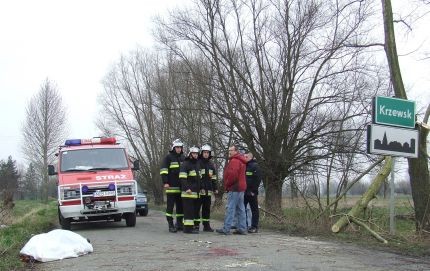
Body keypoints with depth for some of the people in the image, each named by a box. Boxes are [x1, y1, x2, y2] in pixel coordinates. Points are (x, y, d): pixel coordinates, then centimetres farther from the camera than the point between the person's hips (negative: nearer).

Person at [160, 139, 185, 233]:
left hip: (181, 187, 6)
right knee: (170, 206, -3)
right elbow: (163, 171, -8)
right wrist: (165, 182, -16)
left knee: (180, 206, 9)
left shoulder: (183, 158, 16)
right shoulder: (168, 157, -1)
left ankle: (179, 223, 18)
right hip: (171, 187, -6)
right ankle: (171, 225, -2)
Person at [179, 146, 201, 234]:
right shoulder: (185, 164, -7)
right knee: (189, 210, -10)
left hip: (195, 192, 9)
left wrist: (198, 189, 24)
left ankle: (190, 227, 16)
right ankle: (188, 228, -10)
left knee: (192, 210, 10)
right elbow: (182, 178, -16)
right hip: (188, 192, -9)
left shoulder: (197, 164, 22)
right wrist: (187, 188, -23)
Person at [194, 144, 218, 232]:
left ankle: (206, 225, 14)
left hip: (208, 190, 6)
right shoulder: (197, 163, -3)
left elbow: (214, 178, 20)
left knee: (207, 208, 9)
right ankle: (196, 225, 2)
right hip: (199, 190, -6)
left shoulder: (211, 164, 16)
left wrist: (215, 188, 15)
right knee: (197, 207, -3)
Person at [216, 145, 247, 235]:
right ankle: (242, 228, 13)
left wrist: (227, 185, -10)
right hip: (240, 188, 10)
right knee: (240, 209, 11)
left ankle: (226, 229, -10)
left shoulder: (234, 161, -13)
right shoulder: (240, 161, 20)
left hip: (234, 188, -10)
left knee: (230, 208, -10)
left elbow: (232, 174, -23)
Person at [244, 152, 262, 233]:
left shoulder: (255, 166, -5)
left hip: (251, 193, -7)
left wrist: (253, 190, -16)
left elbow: (258, 179, -12)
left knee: (254, 210, 0)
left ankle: (254, 227, 2)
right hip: (243, 192, 7)